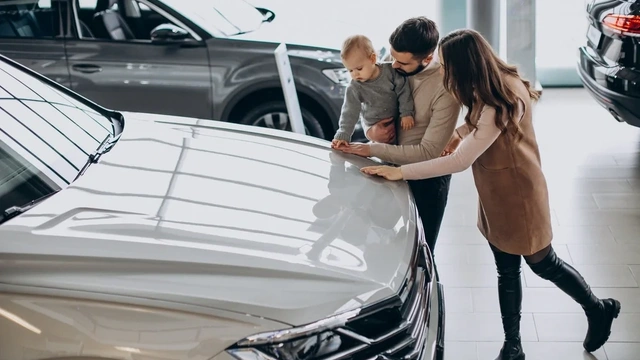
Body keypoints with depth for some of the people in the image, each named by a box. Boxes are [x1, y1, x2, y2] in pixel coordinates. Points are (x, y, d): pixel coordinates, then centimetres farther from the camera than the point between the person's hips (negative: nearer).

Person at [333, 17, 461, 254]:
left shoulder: (445, 88, -27)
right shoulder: (391, 67, -9)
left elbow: (428, 152, -26)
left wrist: (371, 150, -24)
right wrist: (370, 131, -16)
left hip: (426, 179, -5)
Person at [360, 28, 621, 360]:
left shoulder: (502, 103, -32)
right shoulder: (499, 84, -4)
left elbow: (460, 161, -32)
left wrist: (400, 172, -29)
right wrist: (460, 133, -3)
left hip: (517, 196, -8)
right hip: (495, 196, 8)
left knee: (544, 265, 13)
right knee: (507, 272, 15)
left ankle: (598, 311, 38)